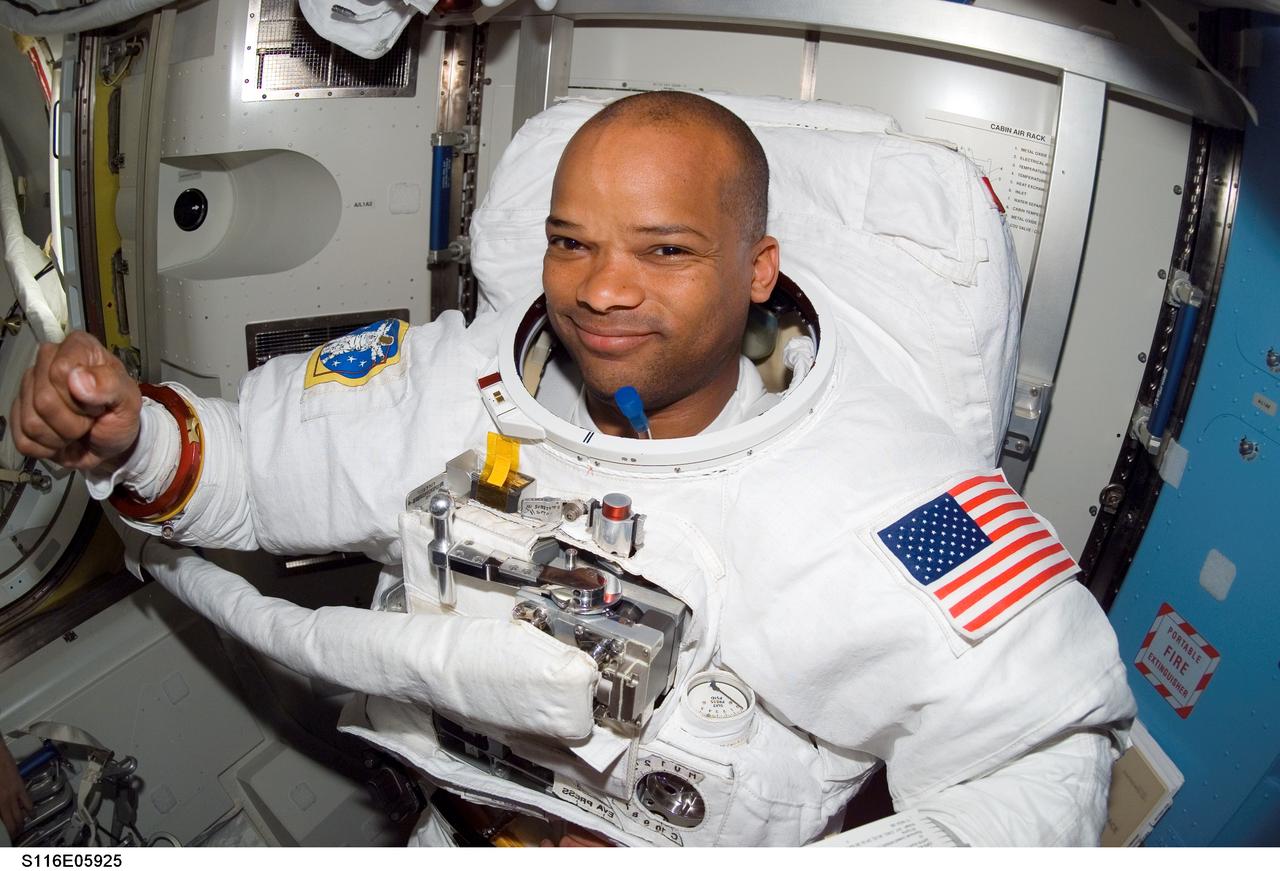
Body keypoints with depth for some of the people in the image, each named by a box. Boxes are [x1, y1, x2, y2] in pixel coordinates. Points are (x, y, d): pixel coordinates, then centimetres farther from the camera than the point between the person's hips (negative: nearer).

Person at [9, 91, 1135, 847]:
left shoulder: (879, 486, -20)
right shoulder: (461, 380, -6)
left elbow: (1047, 743, -16)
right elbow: (262, 454, 5)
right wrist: (135, 436, -14)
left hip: (735, 842, -2)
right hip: (451, 824, 3)